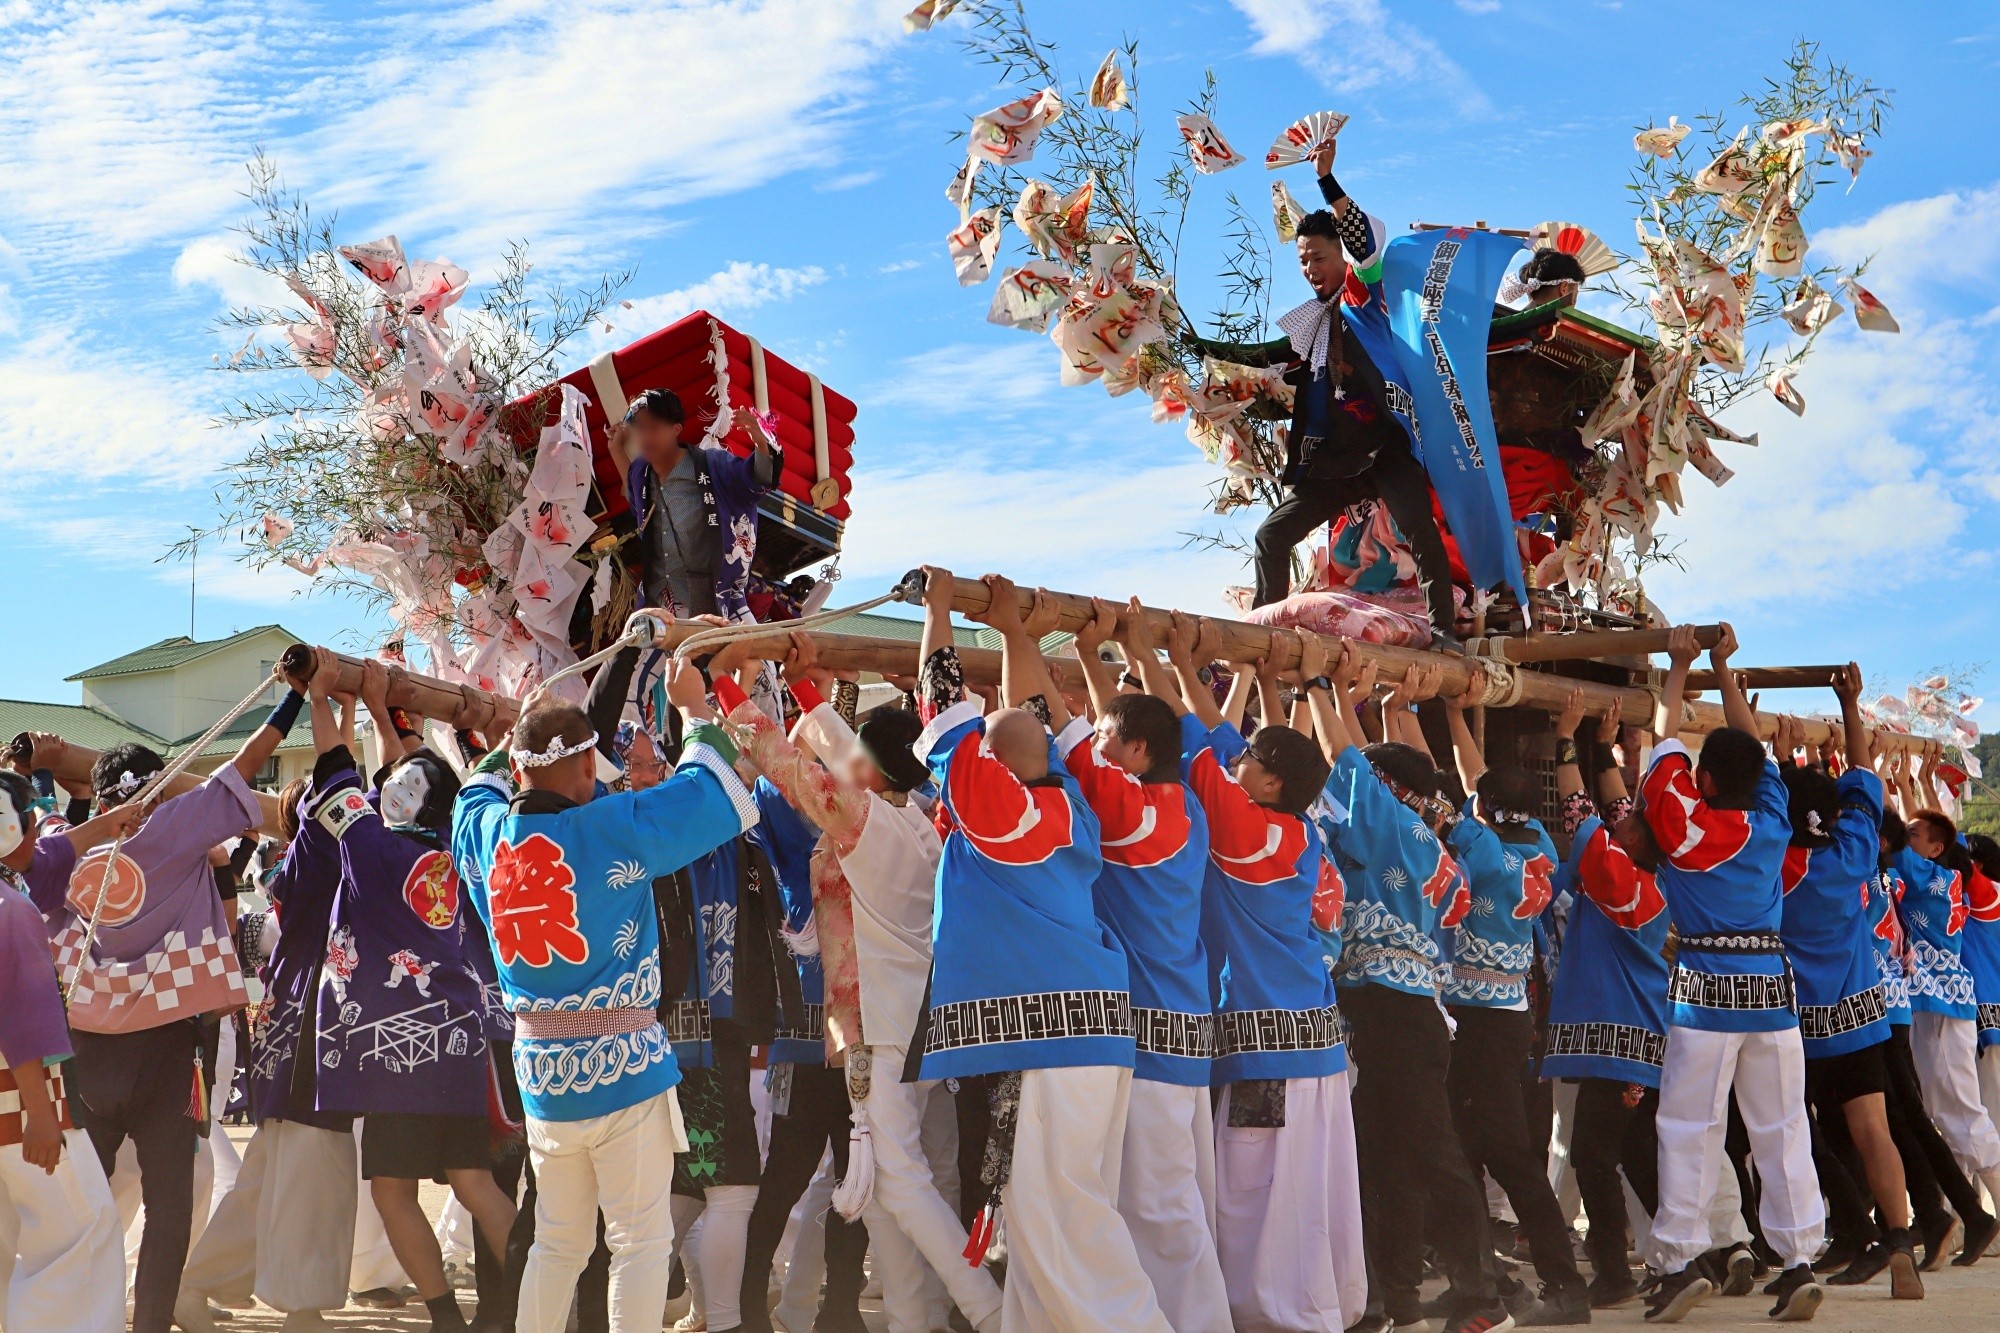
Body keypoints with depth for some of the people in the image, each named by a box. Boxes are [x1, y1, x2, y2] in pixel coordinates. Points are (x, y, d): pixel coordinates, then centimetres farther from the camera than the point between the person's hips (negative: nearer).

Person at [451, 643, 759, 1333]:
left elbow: (479, 788, 24)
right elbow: (725, 796, -8)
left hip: (539, 1072, 6)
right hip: (623, 1068, -6)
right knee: (640, 1239, 2)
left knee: (557, 1240, 18)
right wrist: (696, 711, 5)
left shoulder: (485, 832, -1)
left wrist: (517, 730, 33)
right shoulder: (615, 829, -16)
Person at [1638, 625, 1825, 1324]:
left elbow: (1666, 742, 6)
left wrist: (1681, 666, 18)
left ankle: (1680, 1260, -4)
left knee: (1690, 1129, -2)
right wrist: (1724, 668, 27)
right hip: (1771, 985, 4)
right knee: (1781, 1128, 7)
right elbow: (1753, 747, 19)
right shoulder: (1772, 823, 5)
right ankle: (1798, 1261, 7)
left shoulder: (1684, 823, -5)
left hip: (1705, 989, -4)